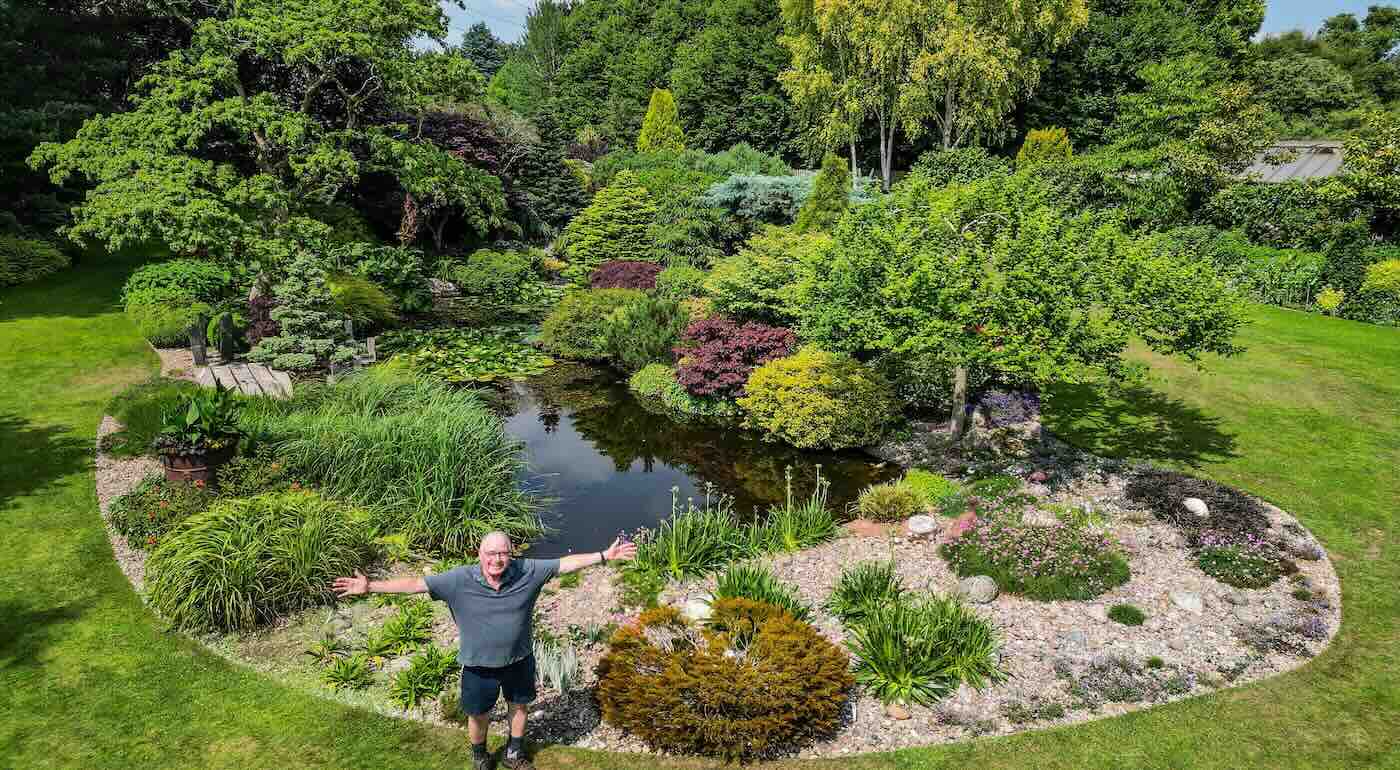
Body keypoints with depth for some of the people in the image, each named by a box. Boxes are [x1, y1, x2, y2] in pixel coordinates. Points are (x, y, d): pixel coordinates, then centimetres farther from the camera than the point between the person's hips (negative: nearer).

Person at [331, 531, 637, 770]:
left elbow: (565, 563, -15)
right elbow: (415, 583, -21)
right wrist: (370, 587, -26)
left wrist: (605, 556, -18)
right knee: (479, 715, 19)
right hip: (479, 666, -1)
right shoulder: (459, 580, -21)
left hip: (519, 661, 2)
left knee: (520, 705, 23)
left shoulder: (527, 571, -19)